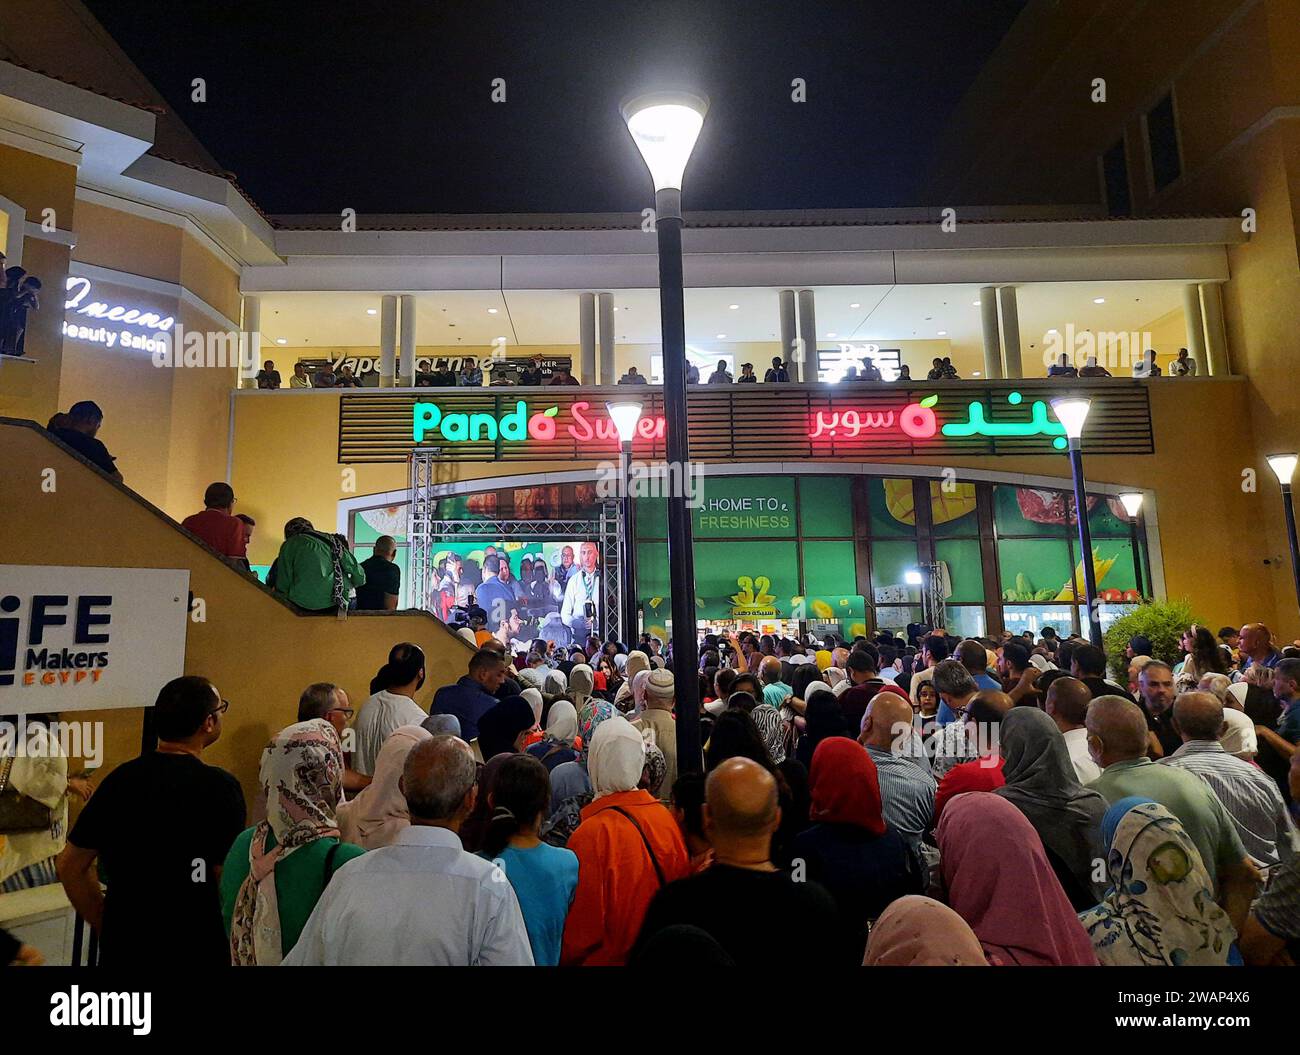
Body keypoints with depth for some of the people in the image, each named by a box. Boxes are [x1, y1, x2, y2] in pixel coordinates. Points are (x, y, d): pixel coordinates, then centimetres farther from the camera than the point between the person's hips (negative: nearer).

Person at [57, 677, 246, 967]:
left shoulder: (120, 777, -1)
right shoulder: (219, 786, -18)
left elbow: (71, 865, 5)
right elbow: (229, 882, -18)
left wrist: (106, 925, 13)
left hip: (122, 946, 5)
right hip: (195, 952, -4)